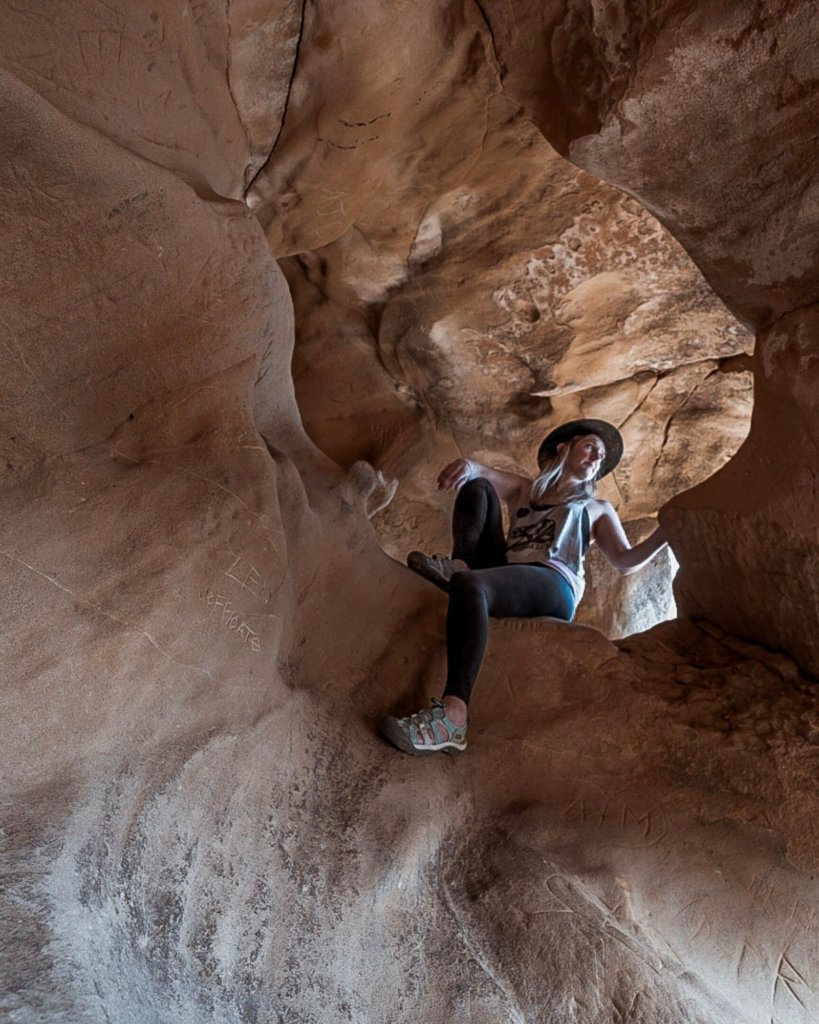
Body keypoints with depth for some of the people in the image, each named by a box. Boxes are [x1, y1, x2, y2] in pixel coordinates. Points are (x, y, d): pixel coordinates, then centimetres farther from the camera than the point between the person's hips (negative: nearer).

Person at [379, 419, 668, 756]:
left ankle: (452, 719, -50)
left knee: (468, 585, -36)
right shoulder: (524, 489, 32)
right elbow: (479, 474, 12)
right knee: (476, 487, 4)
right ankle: (459, 565, -22)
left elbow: (625, 561, 15)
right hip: (503, 577, 4)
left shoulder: (597, 509, 29)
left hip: (553, 588, -4)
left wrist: (665, 532, -1)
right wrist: (467, 465, -12)